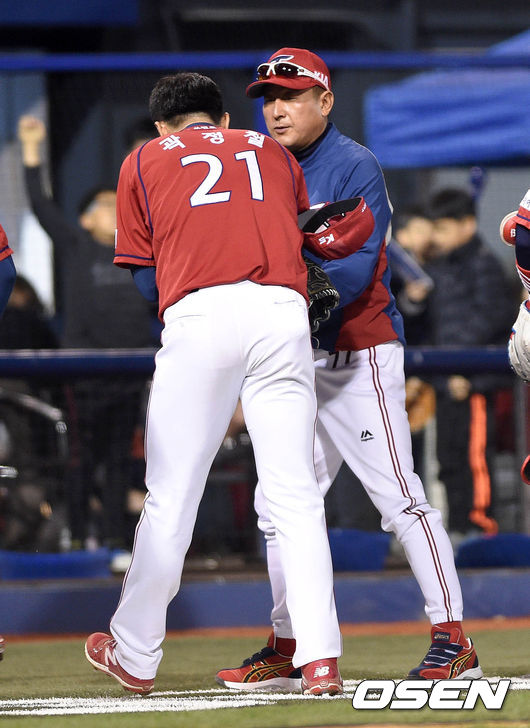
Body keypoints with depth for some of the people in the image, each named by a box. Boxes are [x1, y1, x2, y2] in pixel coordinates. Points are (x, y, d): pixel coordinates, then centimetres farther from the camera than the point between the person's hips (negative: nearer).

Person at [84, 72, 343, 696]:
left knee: (169, 498, 6)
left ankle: (134, 656, 16)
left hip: (196, 315, -2)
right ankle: (320, 661, -8)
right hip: (284, 312, 2)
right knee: (295, 494, 1)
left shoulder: (143, 162, 20)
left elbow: (143, 281, 16)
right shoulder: (271, 151, 27)